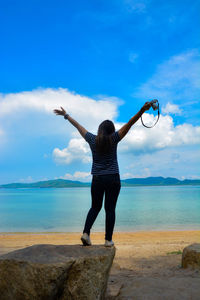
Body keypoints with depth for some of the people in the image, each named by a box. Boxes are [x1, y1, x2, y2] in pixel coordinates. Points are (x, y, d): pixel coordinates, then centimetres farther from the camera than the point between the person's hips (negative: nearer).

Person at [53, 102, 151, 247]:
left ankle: (86, 233, 1)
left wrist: (66, 115, 25)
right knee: (110, 209, 4)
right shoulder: (113, 139, -6)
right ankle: (108, 240, 8)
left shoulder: (92, 139, 1)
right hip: (113, 179, -2)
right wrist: (142, 110, -15)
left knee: (95, 207, 15)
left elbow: (78, 126, 13)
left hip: (97, 179, 3)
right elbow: (129, 124, -11)